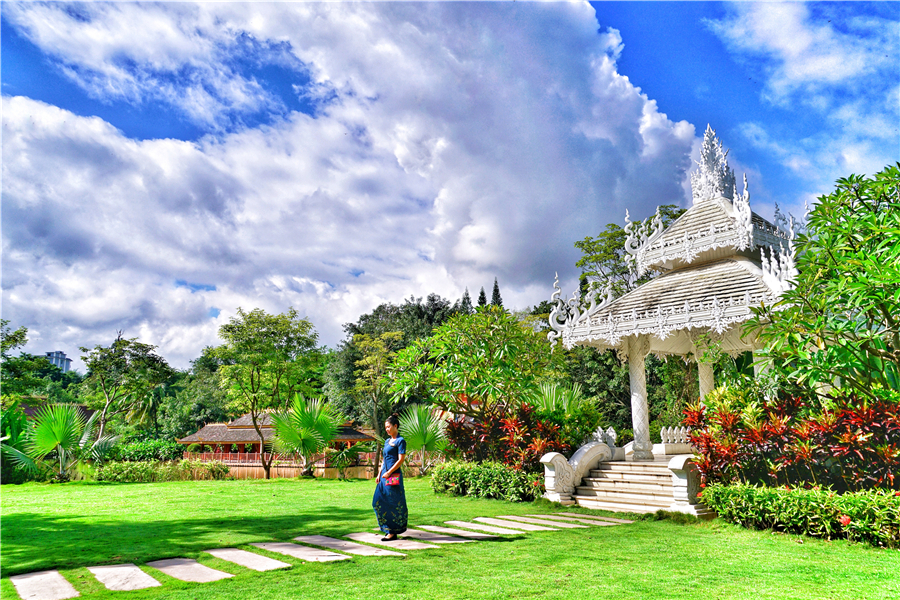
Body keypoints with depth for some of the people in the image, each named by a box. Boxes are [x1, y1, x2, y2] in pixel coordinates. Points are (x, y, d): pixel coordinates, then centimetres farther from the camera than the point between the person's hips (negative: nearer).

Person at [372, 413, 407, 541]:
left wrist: (389, 473, -15)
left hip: (394, 475, -9)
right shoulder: (387, 441, 17)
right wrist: (379, 474, 13)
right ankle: (387, 528, 19)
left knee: (393, 503, -3)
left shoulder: (400, 441, -7)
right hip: (385, 476, 9)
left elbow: (401, 460, -13)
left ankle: (393, 532, 4)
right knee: (379, 502, 8)